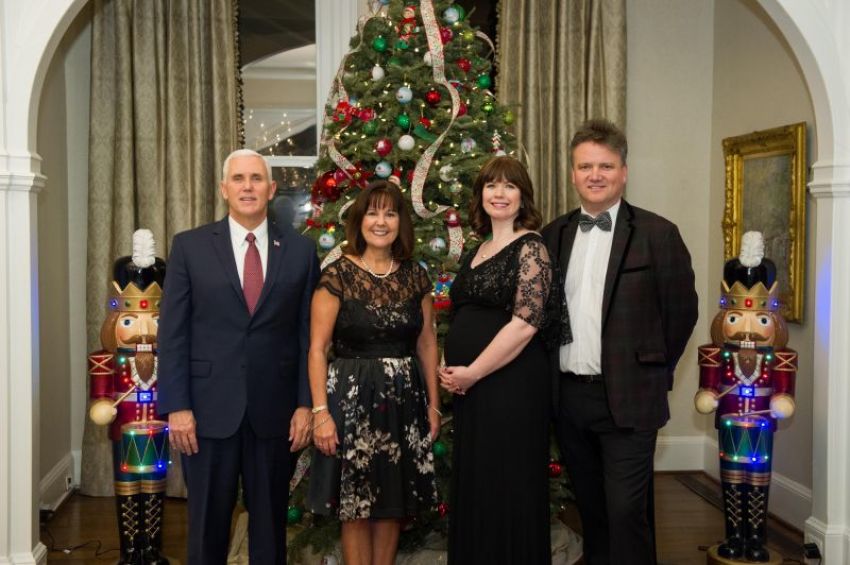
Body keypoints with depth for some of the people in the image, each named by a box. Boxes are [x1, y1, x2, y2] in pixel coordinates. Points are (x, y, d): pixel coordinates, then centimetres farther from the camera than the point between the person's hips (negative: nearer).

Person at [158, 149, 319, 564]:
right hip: (209, 409, -1)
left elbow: (308, 333, 4)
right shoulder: (190, 246, 1)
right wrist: (177, 407, -8)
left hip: (275, 410, 1)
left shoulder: (300, 251, 4)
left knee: (270, 523, 13)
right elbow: (172, 333, -2)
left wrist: (305, 404, -1)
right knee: (207, 524, 11)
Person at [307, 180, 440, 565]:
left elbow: (427, 344, 11)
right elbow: (317, 348, -8)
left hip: (405, 399, 4)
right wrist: (321, 412, -13)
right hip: (353, 398, -4)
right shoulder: (338, 275, -6)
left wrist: (433, 405, 8)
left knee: (395, 503, 11)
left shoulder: (415, 276, 7)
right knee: (356, 507, 4)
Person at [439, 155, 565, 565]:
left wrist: (472, 372, -14)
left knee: (507, 489, 2)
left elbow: (525, 323, -18)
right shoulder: (477, 252, 15)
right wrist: (451, 369, 5)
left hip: (512, 385, -8)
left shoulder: (530, 247, -9)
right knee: (472, 489, 14)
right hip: (469, 387, 8)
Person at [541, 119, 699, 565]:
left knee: (626, 512, -2)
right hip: (568, 395, 5)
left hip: (627, 398, -4)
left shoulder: (657, 234, -6)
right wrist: (551, 374, 9)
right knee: (590, 508, 17)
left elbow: (681, 311, -2)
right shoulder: (554, 235, 8)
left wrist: (653, 373, 2)